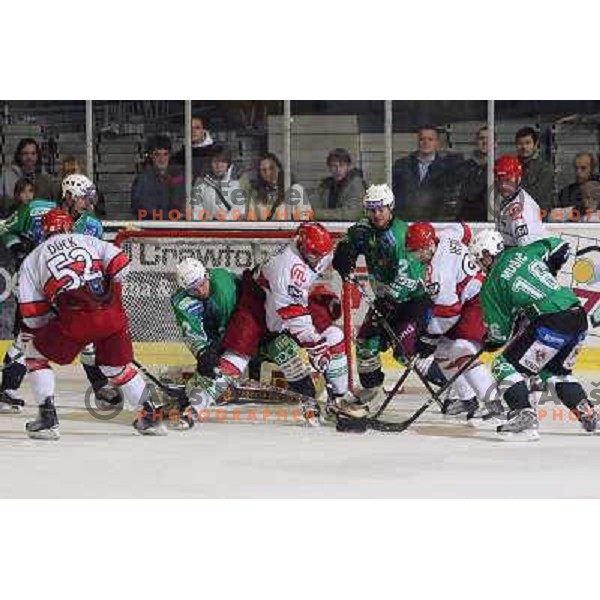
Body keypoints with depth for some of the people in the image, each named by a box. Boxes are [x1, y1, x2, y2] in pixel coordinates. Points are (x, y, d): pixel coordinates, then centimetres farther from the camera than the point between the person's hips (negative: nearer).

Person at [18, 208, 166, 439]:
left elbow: (31, 314, 13)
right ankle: (150, 417, 25)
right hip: (112, 315, 3)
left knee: (35, 354, 18)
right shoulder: (87, 241, 22)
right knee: (118, 366, 25)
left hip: (74, 320, -3)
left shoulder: (32, 260, 19)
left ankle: (47, 418, 9)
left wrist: (42, 333, 29)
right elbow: (119, 264, 8)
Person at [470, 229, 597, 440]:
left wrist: (491, 342, 26)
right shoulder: (523, 252, 16)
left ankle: (524, 416, -13)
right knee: (555, 371, 29)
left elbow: (500, 330, 4)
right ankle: (588, 415, 24)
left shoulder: (491, 285, 1)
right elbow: (557, 245, 30)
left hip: (551, 324, -7)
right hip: (579, 318, 7)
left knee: (506, 365, 2)